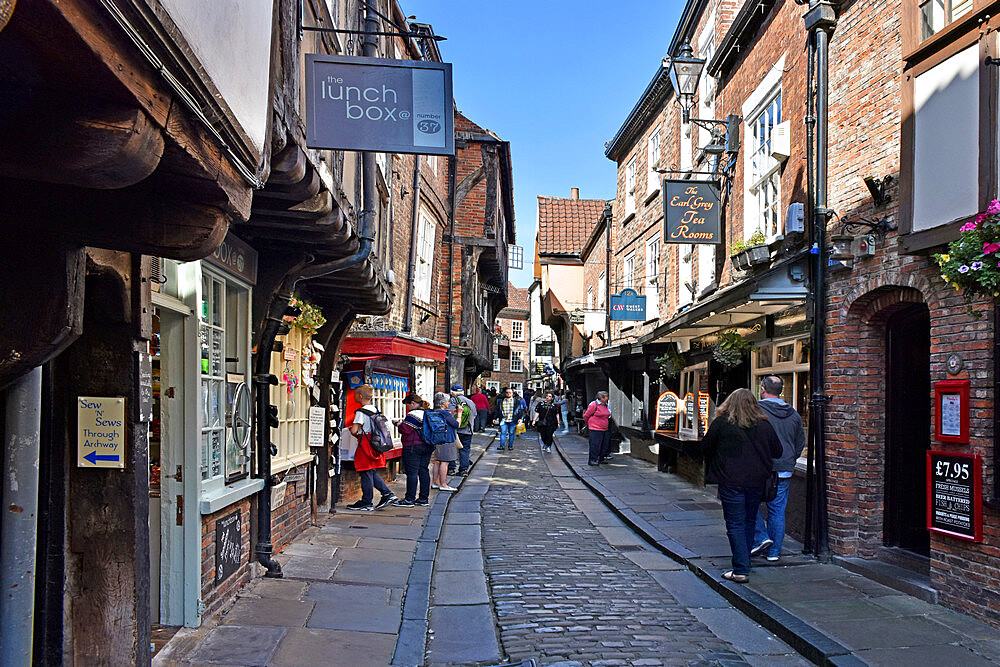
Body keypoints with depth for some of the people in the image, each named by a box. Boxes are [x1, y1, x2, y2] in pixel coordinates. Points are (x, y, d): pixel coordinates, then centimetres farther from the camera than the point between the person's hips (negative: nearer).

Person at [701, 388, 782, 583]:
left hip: (730, 481, -4)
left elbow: (706, 447, 1)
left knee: (735, 524, 0)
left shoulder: (721, 423, -7)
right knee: (749, 521, 18)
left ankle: (741, 570, -5)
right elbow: (777, 451, 8)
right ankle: (744, 562, 30)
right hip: (757, 481, 4)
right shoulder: (764, 425, 2)